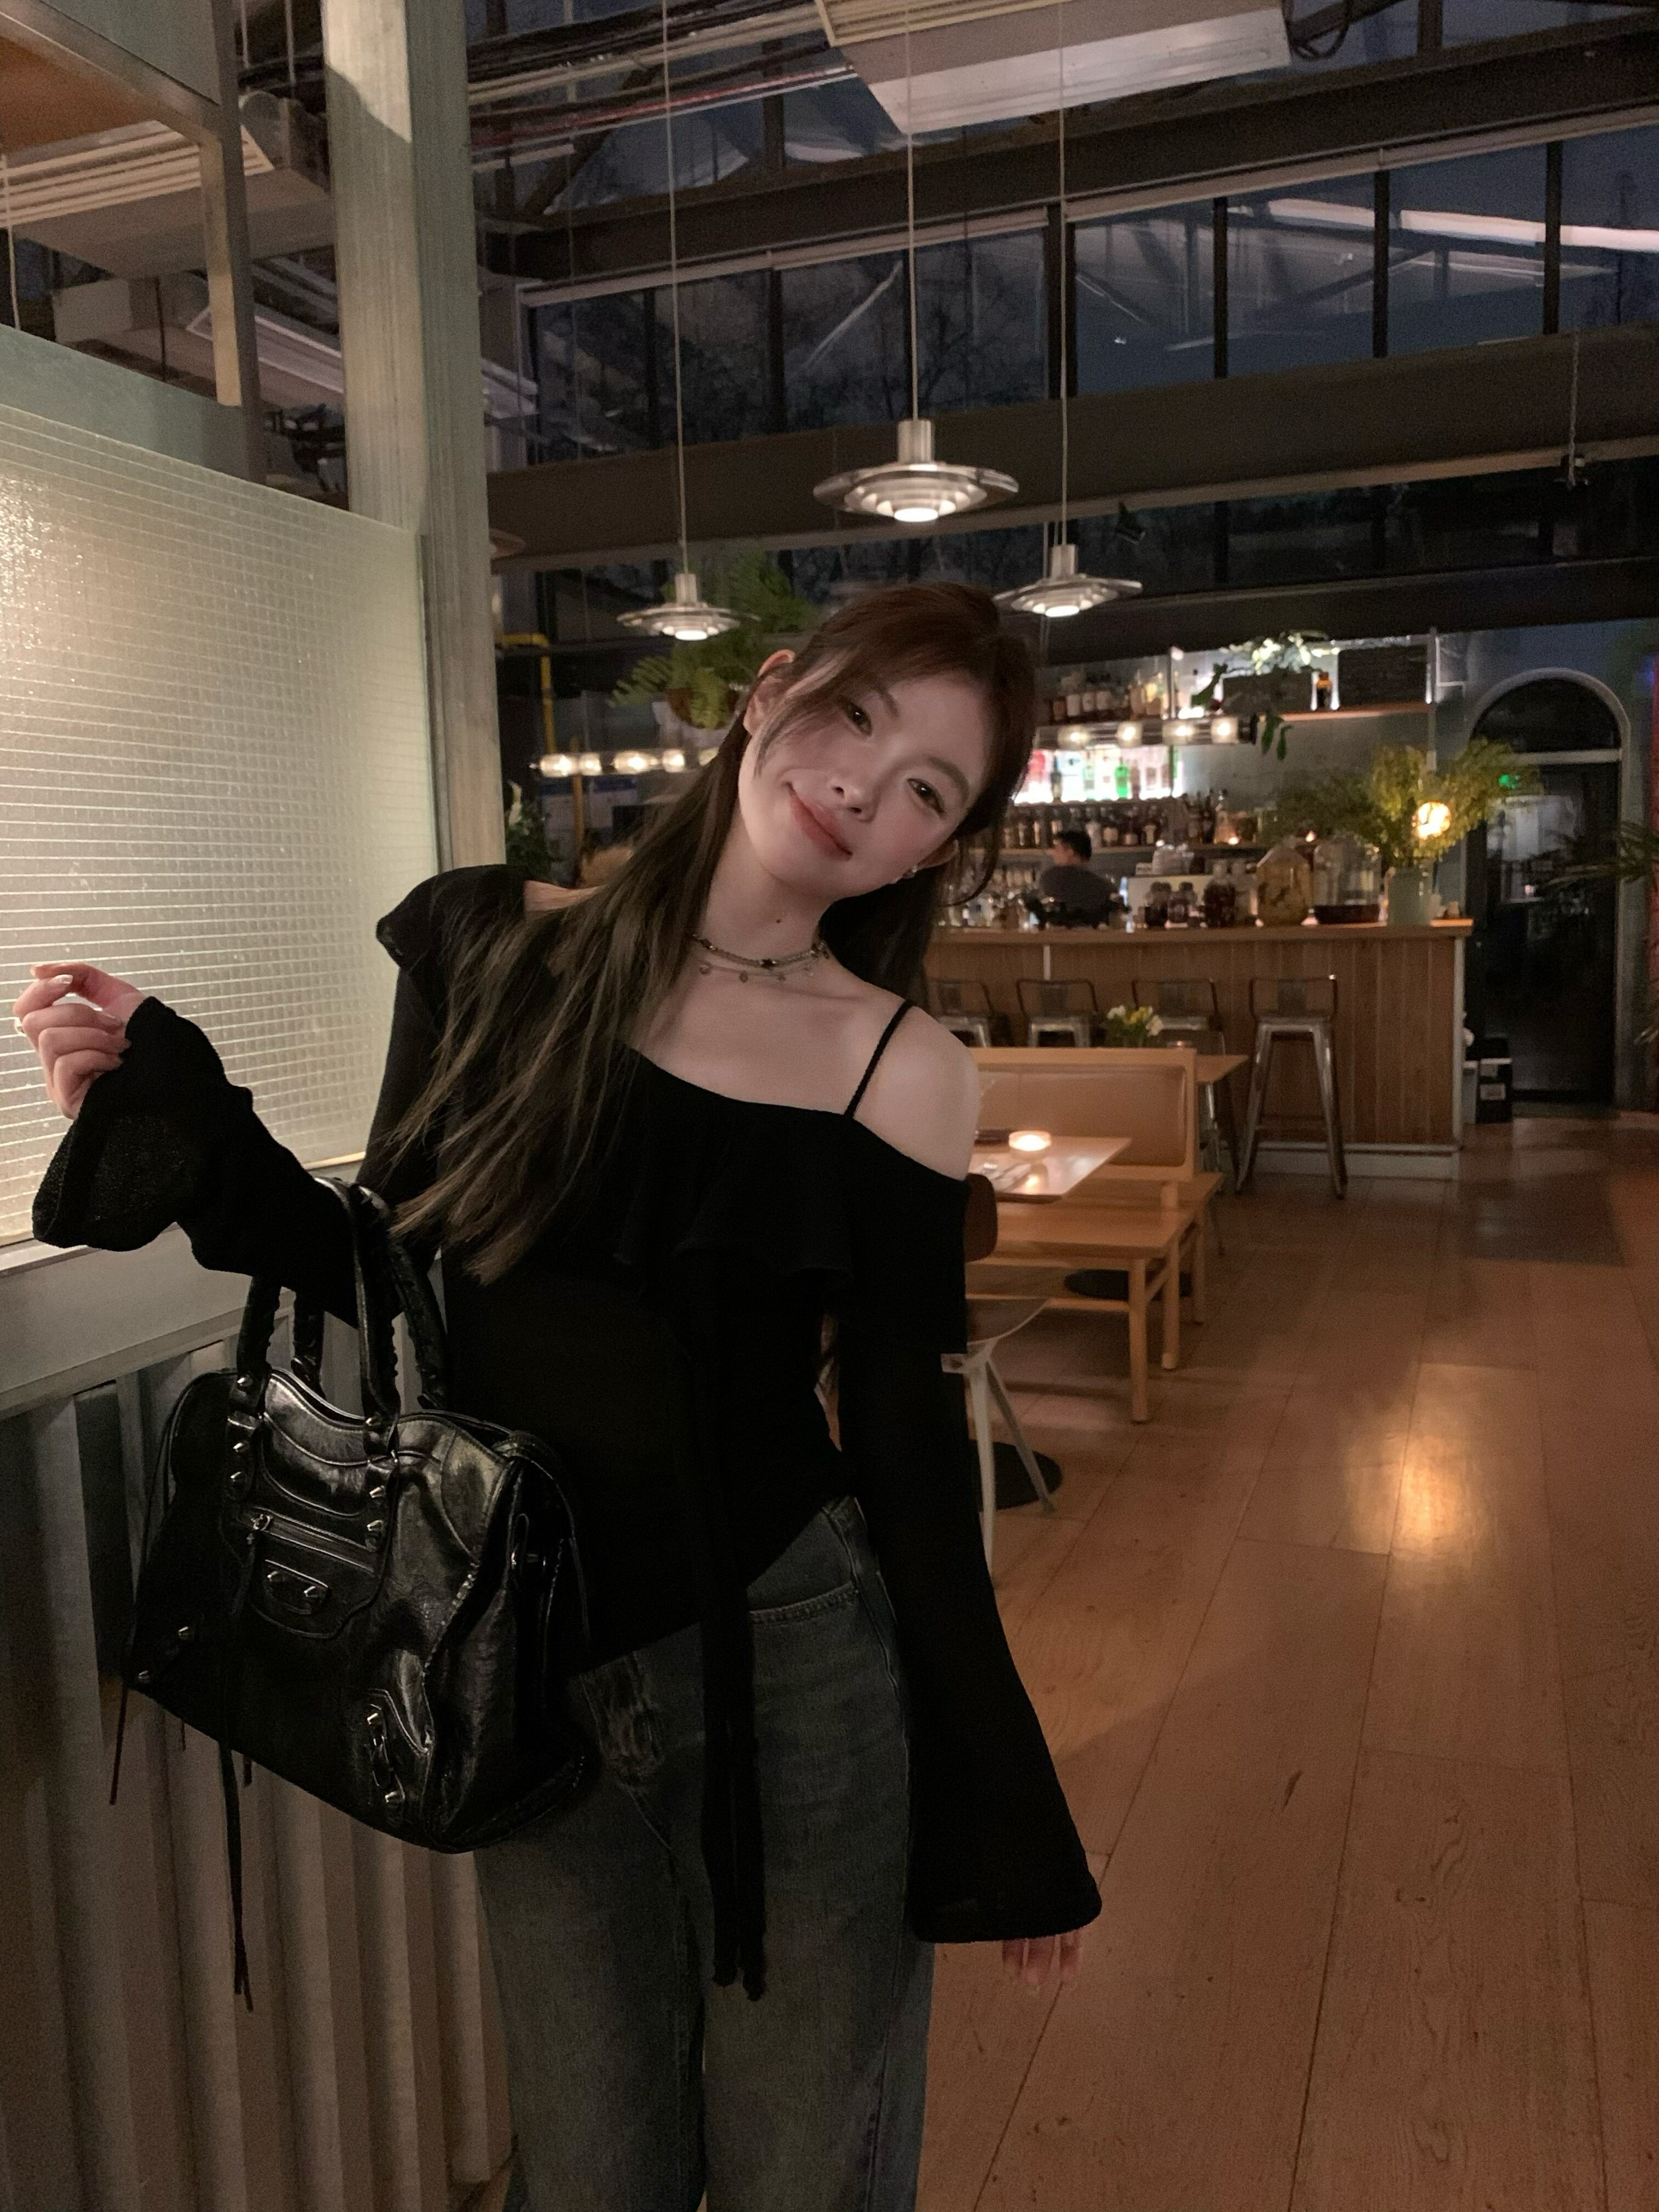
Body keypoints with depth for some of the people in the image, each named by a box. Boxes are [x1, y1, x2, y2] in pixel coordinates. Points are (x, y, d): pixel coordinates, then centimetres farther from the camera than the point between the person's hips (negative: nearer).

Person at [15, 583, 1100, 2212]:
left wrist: (1004, 1824, 0)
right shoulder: (485, 946, -3)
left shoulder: (904, 1074, -7)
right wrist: (166, 1099, -7)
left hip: (796, 1664, -1)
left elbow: (903, 1437, -3)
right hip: (531, 1671, 2)